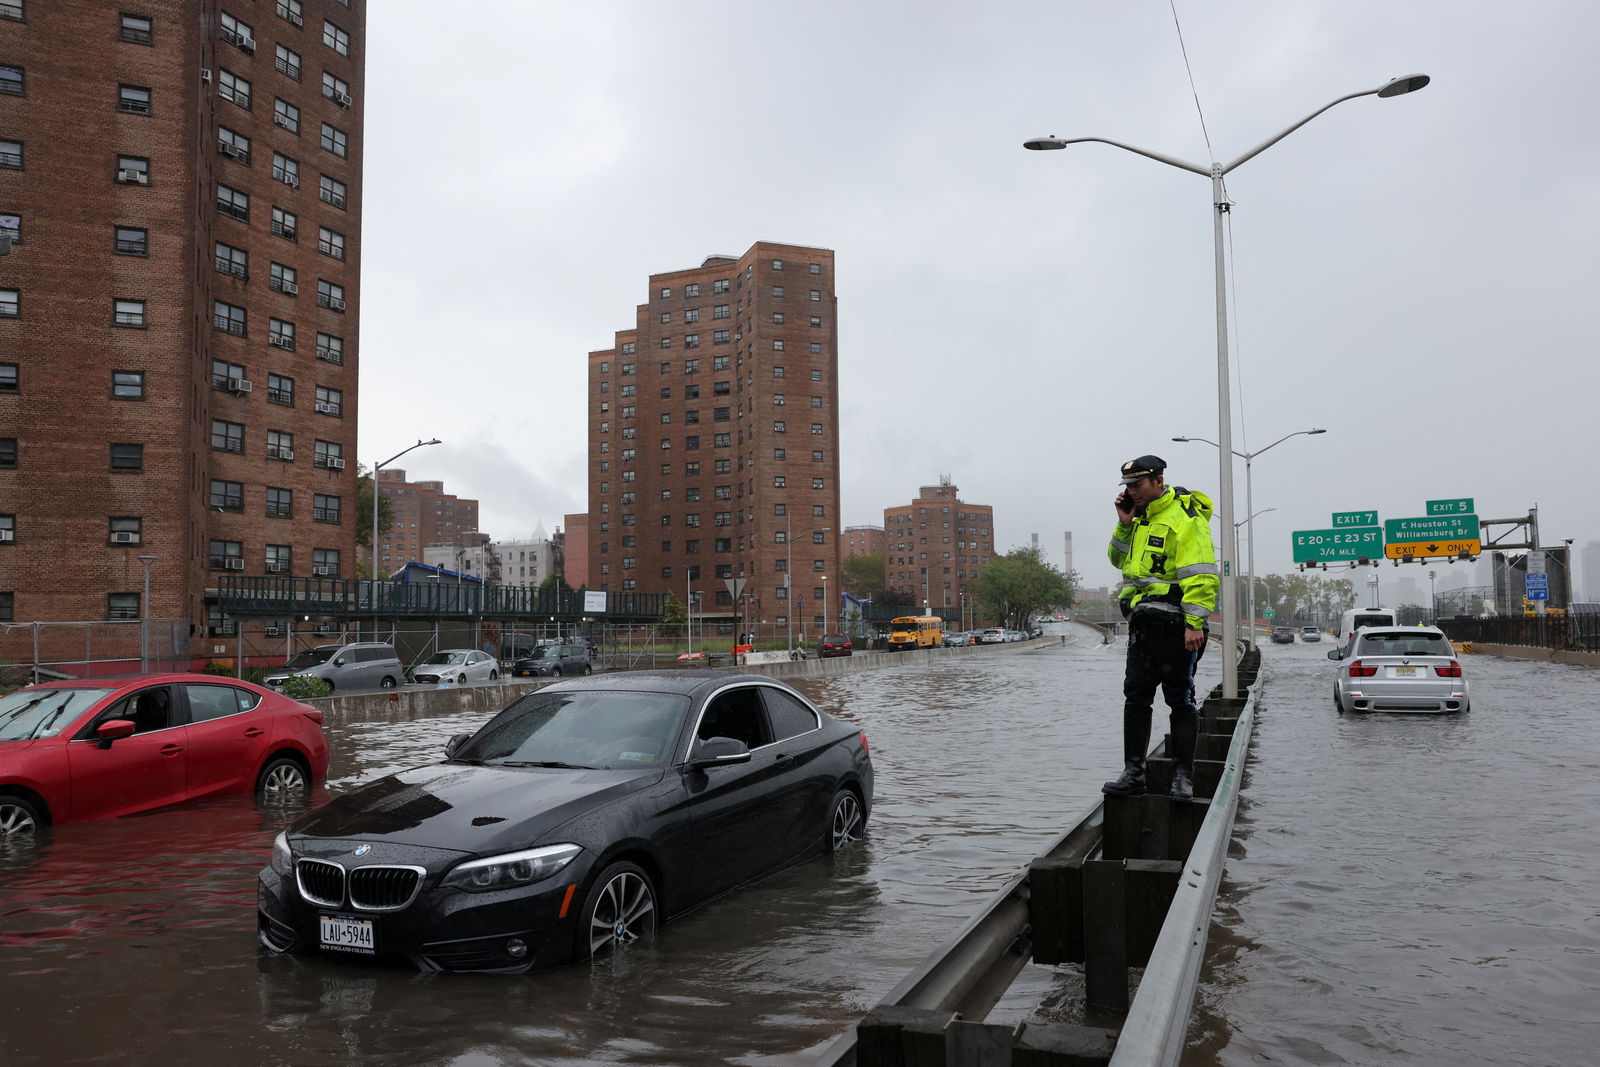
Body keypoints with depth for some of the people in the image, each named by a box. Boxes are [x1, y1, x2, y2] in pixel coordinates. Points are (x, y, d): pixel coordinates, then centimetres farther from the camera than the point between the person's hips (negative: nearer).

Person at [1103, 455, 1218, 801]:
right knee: (1136, 698, 7)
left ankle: (1183, 777, 7)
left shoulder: (1185, 519, -11)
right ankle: (1133, 773, 13)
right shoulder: (1141, 517, 16)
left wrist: (1194, 623, -23)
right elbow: (1119, 560, 23)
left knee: (1181, 701, 0)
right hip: (1142, 625, 8)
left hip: (1175, 627, -8)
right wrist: (1124, 524, 7)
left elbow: (1201, 575, -17)